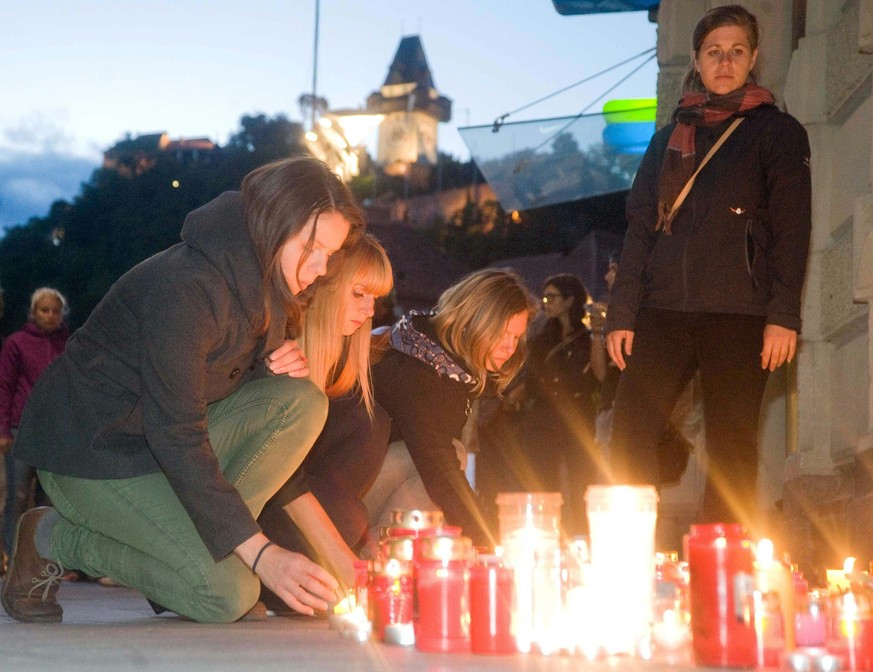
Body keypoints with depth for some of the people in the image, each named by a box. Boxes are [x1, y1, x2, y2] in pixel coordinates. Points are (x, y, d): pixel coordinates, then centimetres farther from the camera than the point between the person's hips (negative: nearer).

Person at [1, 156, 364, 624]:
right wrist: (261, 553, -34)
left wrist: (278, 364, -11)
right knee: (229, 594, -20)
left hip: (168, 435, 9)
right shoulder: (183, 288, -28)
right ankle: (53, 539, -3)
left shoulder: (263, 283, 1)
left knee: (302, 401, -12)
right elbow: (176, 436, -31)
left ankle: (208, 539, -7)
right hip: (90, 450, -9)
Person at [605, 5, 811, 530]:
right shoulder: (671, 138, 19)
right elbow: (640, 226, 16)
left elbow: (791, 228, 1)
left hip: (738, 316, -3)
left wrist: (783, 315, -10)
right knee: (628, 435, -7)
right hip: (664, 310, 4)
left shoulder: (777, 132, 8)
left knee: (732, 449, -4)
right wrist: (623, 313, 6)